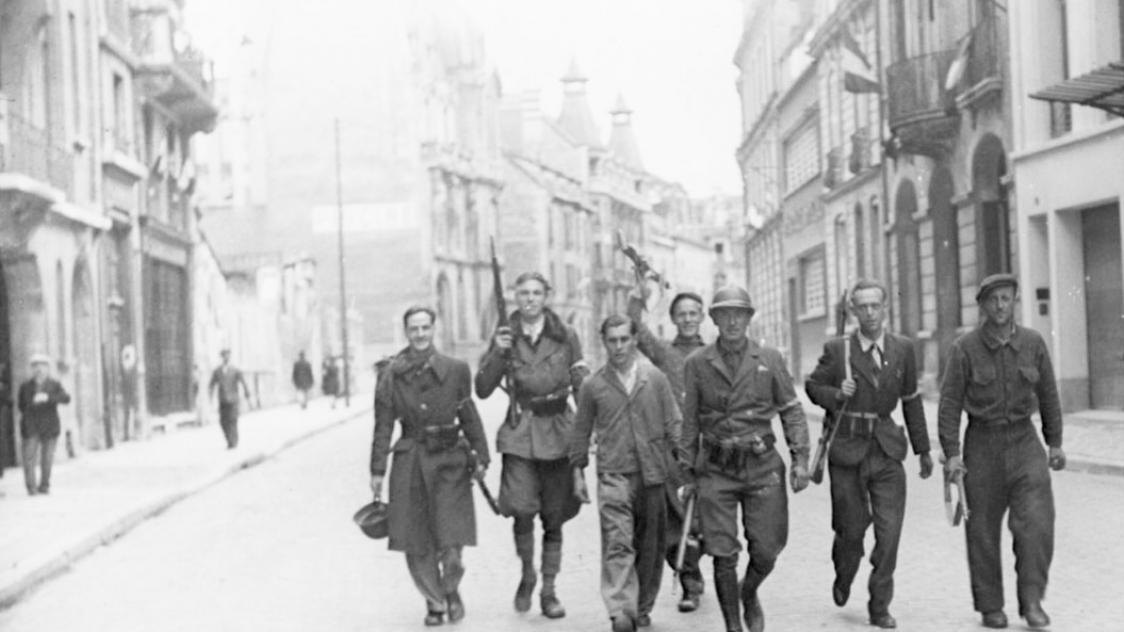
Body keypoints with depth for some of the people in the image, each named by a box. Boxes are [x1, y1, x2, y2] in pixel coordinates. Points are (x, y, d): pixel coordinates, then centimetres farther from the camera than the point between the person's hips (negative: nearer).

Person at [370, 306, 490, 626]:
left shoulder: (455, 369, 2)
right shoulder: (392, 375, 0)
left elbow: (469, 416, 7)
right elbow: (383, 425, 1)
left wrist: (480, 456, 2)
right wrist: (377, 470, -2)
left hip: (449, 460, 0)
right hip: (410, 461, 1)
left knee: (450, 539, -7)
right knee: (416, 544, 3)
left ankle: (451, 591, 21)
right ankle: (435, 602, 21)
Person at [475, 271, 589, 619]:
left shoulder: (565, 336, 3)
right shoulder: (505, 337, 4)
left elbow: (583, 386, 5)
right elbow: (483, 389, 2)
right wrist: (497, 354, -13)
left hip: (558, 431, 1)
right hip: (519, 433, 0)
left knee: (554, 517, 5)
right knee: (522, 509, -15)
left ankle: (548, 591, 18)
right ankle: (527, 573, 11)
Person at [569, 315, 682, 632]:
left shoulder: (655, 378, 5)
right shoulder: (593, 385, 4)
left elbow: (674, 423, 8)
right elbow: (581, 431, 12)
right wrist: (579, 471, 11)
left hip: (652, 473, 2)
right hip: (613, 474, -2)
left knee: (650, 546, 8)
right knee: (617, 543, -14)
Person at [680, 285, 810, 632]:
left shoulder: (770, 359, 4)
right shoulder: (697, 363, 2)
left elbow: (791, 410, 6)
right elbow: (689, 421, 7)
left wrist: (800, 459, -3)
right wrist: (687, 472, 6)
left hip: (762, 466, 1)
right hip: (716, 470, -1)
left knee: (766, 552, 3)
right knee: (724, 556, -3)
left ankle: (749, 595, 35)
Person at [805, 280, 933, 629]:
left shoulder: (903, 349, 4)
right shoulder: (837, 350, -4)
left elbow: (911, 400, 13)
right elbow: (812, 386, 8)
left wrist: (923, 450, 15)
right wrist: (836, 394, -14)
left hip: (886, 448, 2)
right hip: (847, 448, -2)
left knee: (889, 530, -4)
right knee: (851, 528, 5)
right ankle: (843, 578, 37)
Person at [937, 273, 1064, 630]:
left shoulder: (1033, 343, -1)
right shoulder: (965, 348, -8)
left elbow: (1048, 395, 9)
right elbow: (949, 403, -8)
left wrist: (1055, 444, 11)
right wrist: (951, 453, -14)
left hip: (1024, 443, 1)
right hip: (982, 444, -1)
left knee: (1036, 521, -13)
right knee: (983, 530, 5)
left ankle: (1032, 600, -2)